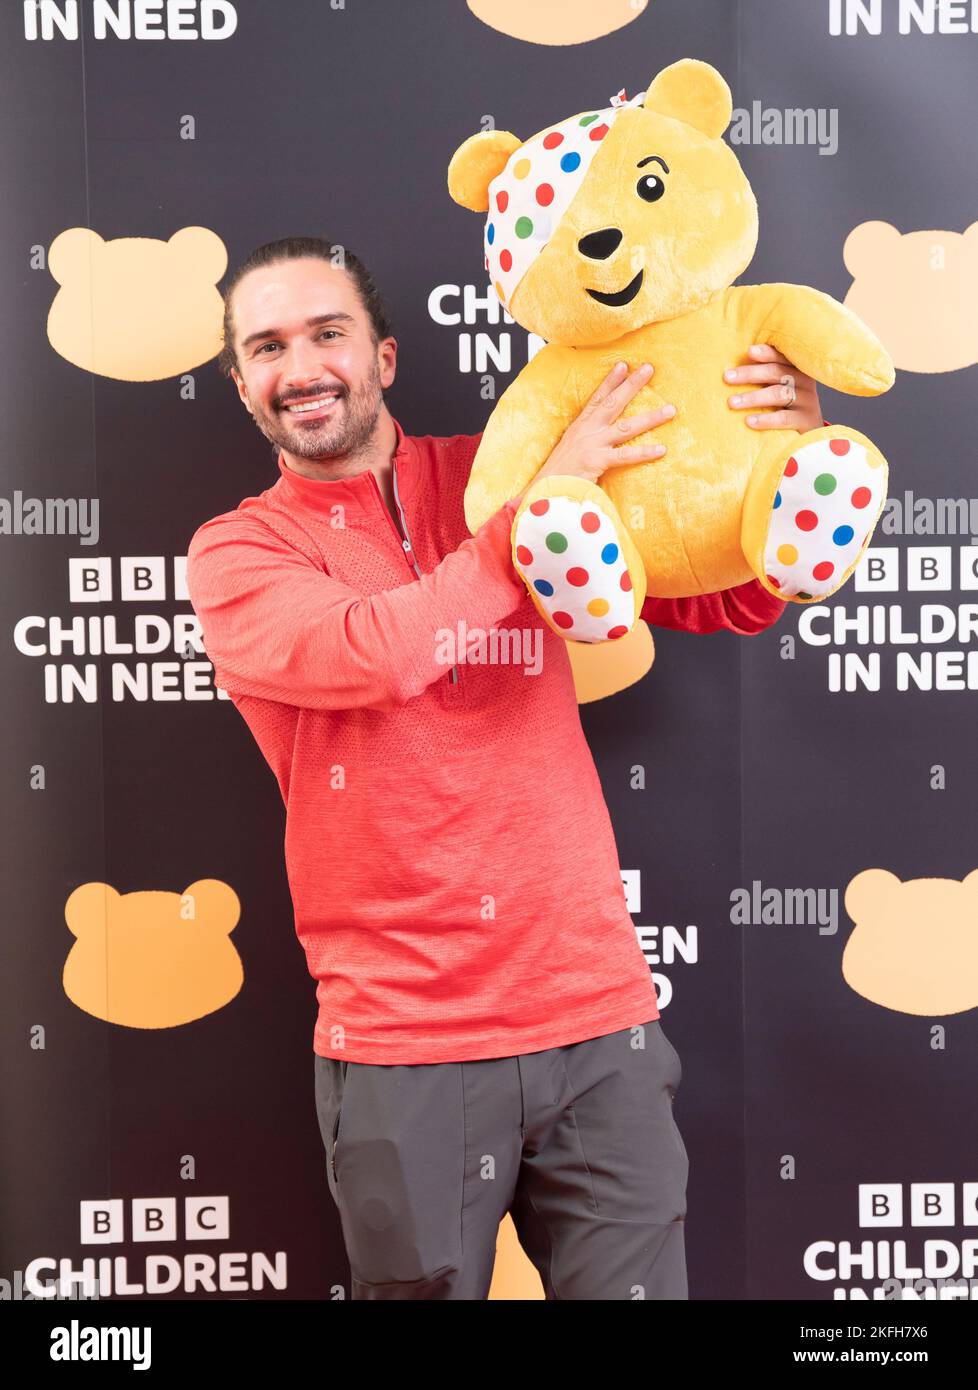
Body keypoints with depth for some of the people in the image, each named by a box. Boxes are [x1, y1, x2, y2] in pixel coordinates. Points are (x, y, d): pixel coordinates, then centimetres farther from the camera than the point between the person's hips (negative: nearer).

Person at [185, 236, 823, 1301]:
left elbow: (733, 605, 10)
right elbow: (371, 652, -21)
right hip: (400, 1045, -2)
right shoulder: (234, 554, 1)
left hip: (597, 1018, 2)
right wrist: (545, 499, -14)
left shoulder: (498, 475, 7)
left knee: (633, 1281, 9)